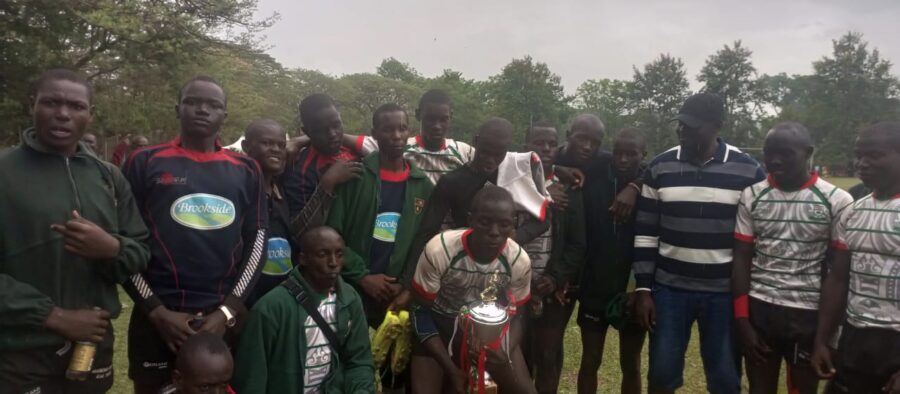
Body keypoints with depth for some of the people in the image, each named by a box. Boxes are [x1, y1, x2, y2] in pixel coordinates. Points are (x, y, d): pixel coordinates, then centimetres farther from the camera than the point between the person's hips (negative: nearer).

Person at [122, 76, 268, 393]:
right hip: (157, 317, -1)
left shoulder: (245, 170, 7)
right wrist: (157, 311, -6)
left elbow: (257, 240, 5)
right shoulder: (145, 163, 2)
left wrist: (229, 310, -3)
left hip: (225, 317, 2)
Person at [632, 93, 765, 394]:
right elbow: (645, 234, 1)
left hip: (726, 292, 0)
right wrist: (642, 289, -3)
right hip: (669, 288, 1)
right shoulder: (660, 168, -1)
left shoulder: (748, 171, -4)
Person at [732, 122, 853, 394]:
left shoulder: (837, 201, -5)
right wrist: (742, 320, -3)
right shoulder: (751, 196, 1)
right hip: (759, 309, 2)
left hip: (810, 314, -2)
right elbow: (741, 259, 2)